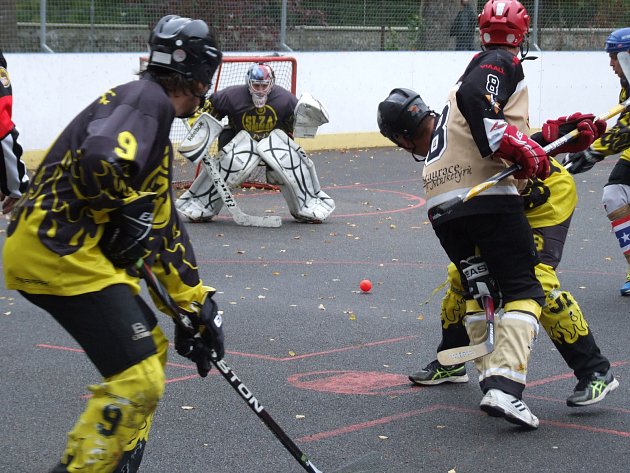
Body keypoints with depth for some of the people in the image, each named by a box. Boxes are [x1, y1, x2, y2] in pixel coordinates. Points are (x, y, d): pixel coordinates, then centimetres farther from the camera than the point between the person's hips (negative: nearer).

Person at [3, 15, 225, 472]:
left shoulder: (158, 129, 23)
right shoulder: (146, 98, -9)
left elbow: (163, 225, 26)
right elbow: (98, 160, -28)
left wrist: (196, 302, 25)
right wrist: (127, 214, -10)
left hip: (74, 249, 11)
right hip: (56, 248, -11)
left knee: (150, 350, 23)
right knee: (138, 381, -12)